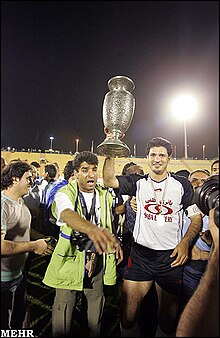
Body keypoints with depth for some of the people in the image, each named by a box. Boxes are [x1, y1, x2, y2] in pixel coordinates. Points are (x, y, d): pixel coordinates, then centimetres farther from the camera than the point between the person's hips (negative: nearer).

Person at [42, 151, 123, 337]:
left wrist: (114, 241, 4)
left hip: (98, 257, 4)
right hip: (70, 257, -3)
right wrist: (91, 229, -56)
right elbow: (68, 214, -38)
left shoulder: (105, 195, 0)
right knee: (64, 303, 8)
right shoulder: (65, 194, -15)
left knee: (96, 301, 18)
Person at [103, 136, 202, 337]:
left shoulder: (182, 185, 0)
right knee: (127, 316, 6)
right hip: (140, 254, 1)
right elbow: (109, 180, -12)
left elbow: (197, 218, 2)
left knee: (168, 319, 17)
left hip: (171, 257, 0)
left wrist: (185, 242, -13)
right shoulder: (138, 183, 1)